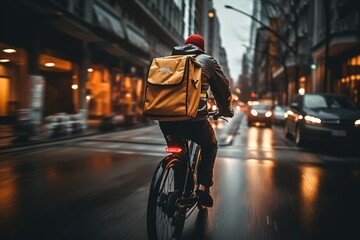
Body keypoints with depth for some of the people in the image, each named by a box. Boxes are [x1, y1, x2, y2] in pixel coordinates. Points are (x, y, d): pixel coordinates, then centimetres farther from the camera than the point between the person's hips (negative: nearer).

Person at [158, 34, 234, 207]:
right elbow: (223, 88, 17)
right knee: (210, 146, 25)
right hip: (193, 117, -3)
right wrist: (226, 111, 34)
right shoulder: (207, 60, 12)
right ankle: (203, 185, 10)